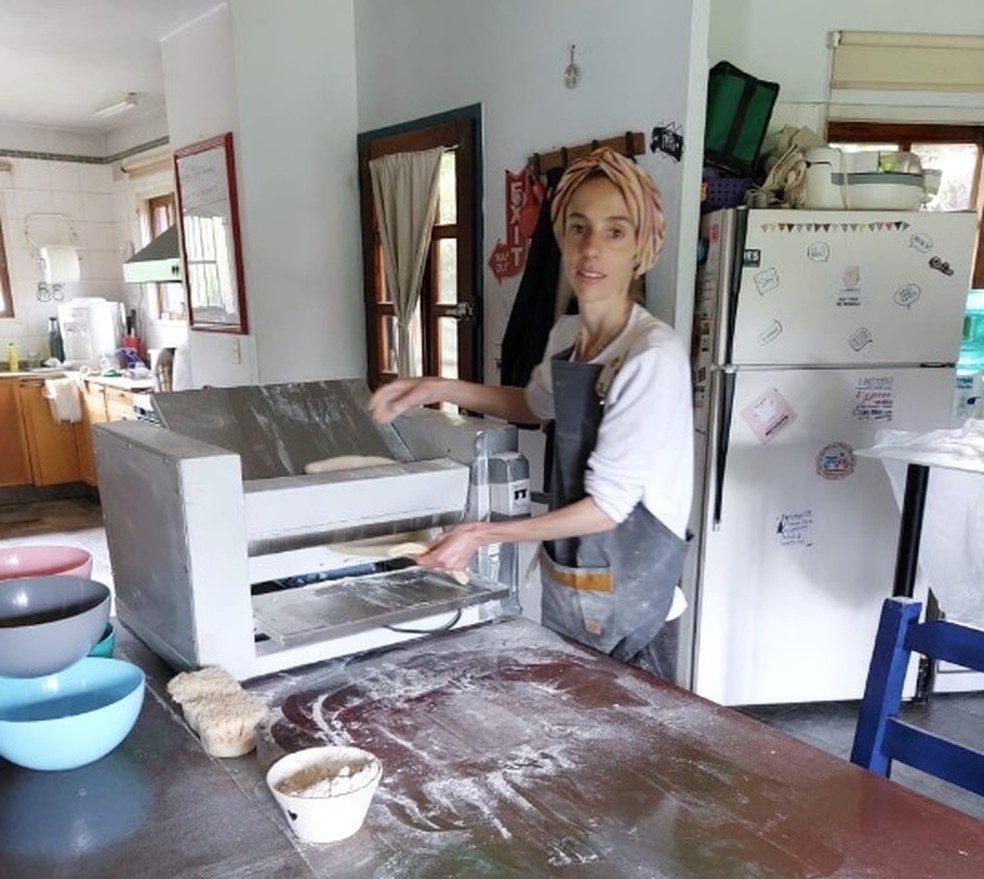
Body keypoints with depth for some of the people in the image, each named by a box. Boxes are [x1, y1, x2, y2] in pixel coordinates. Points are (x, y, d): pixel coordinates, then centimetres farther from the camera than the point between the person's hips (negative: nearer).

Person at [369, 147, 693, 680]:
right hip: (562, 580, 7)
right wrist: (441, 390, 9)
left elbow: (608, 507, -21)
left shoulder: (653, 356, -23)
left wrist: (484, 535, -21)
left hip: (624, 595, -7)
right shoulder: (565, 335, 0)